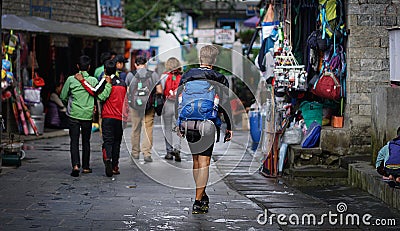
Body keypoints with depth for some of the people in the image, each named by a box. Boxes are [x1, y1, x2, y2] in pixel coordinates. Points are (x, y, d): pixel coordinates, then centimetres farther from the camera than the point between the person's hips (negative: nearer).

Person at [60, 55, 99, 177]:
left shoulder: (71, 79, -4)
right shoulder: (93, 80, -3)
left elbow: (63, 97, 3)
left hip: (74, 114, -1)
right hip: (88, 115, 1)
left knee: (74, 141, -1)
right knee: (86, 141, 14)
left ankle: (75, 165, -18)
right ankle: (85, 167, 20)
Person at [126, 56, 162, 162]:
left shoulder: (130, 75, -1)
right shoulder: (153, 74, -2)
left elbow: (128, 91, 3)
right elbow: (160, 91, -3)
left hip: (134, 105, 1)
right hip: (149, 106, -1)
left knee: (135, 129, 14)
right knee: (148, 130, 2)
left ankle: (135, 152, 22)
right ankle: (147, 153, -5)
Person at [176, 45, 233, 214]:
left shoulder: (187, 77, 3)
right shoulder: (219, 80, -6)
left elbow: (179, 102, 7)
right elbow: (226, 105, -3)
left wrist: (180, 125, 17)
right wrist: (229, 127, 7)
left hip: (189, 124, 4)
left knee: (196, 160, 18)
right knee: (204, 163, -2)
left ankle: (202, 195, 30)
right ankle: (198, 202, -6)